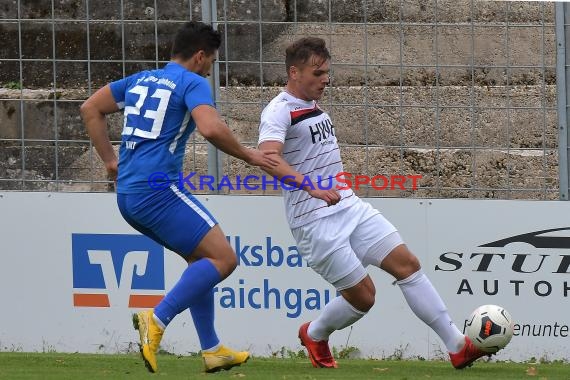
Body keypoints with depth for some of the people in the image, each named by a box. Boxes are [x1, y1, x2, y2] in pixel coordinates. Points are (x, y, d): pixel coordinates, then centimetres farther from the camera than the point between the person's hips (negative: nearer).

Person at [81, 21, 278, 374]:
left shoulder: (141, 80, 20)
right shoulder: (193, 83, -3)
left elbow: (91, 109, 25)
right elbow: (211, 128, -21)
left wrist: (110, 160, 25)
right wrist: (248, 156, -7)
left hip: (127, 195, 9)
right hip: (158, 188, -9)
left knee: (201, 258, 19)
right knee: (223, 258, -9)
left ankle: (212, 350, 16)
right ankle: (157, 319, -20)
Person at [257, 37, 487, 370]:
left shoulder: (314, 107, 15)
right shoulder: (280, 111, -14)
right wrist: (310, 185, -45)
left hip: (350, 206, 8)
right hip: (316, 221, -8)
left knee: (407, 263, -3)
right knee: (362, 295, -7)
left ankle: (457, 346, -4)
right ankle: (315, 335, 24)